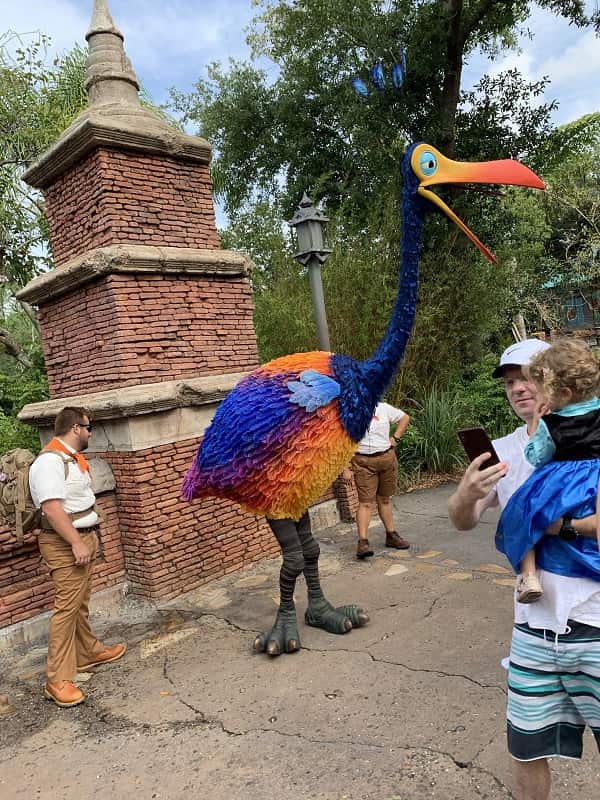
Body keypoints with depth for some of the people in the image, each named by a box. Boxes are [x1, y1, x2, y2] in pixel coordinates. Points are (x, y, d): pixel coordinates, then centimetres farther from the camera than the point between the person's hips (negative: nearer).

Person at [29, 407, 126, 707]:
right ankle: (57, 680, -1)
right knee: (67, 606, -8)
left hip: (83, 538, 10)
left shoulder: (73, 457, 12)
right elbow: (51, 507, -27)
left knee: (80, 603, 19)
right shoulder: (50, 461, -19)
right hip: (65, 544, -10)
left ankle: (88, 652, 33)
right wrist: (77, 543, -26)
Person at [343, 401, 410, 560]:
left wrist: (395, 438, 7)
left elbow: (405, 417, 18)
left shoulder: (383, 408, 2)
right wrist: (345, 469, -11)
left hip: (387, 458, 4)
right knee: (366, 502, -9)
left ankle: (391, 536, 27)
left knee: (385, 499, 15)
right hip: (363, 462, -3)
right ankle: (363, 542, -8)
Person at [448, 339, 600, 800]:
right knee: (526, 747, 14)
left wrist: (560, 524, -25)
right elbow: (463, 522, -4)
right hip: (534, 628, 3)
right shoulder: (502, 451, 4)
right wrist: (466, 494, -25)